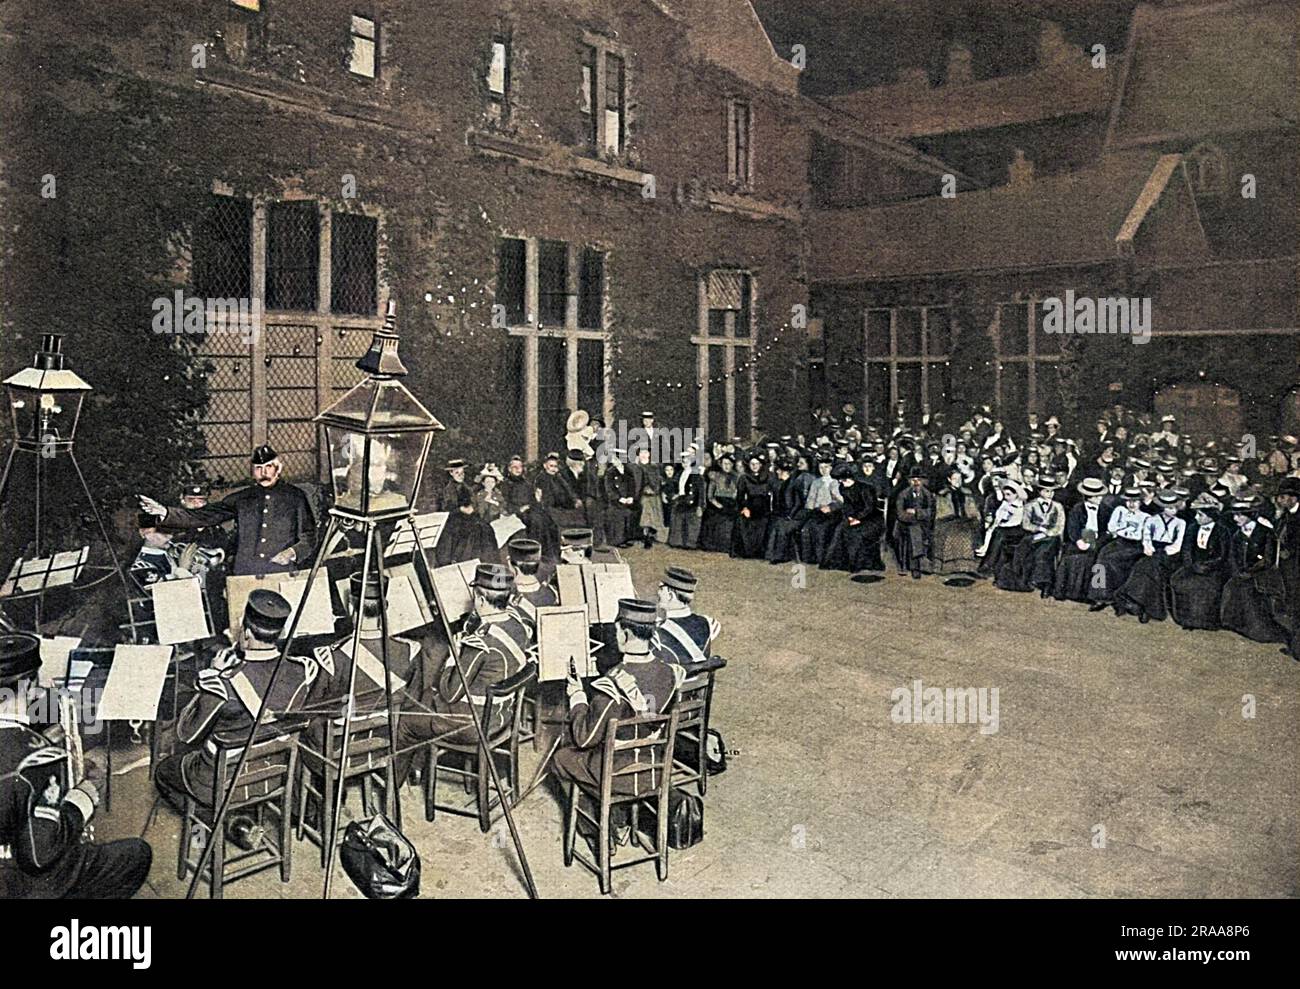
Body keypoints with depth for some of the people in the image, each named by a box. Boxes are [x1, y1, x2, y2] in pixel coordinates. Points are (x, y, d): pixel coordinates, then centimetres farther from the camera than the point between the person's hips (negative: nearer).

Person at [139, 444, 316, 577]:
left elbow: (309, 536, 8)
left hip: (283, 577, -2)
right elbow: (203, 516, 8)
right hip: (244, 576, 2)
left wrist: (293, 552, -10)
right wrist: (164, 512, -2)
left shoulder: (295, 497, 8)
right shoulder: (241, 499, 13)